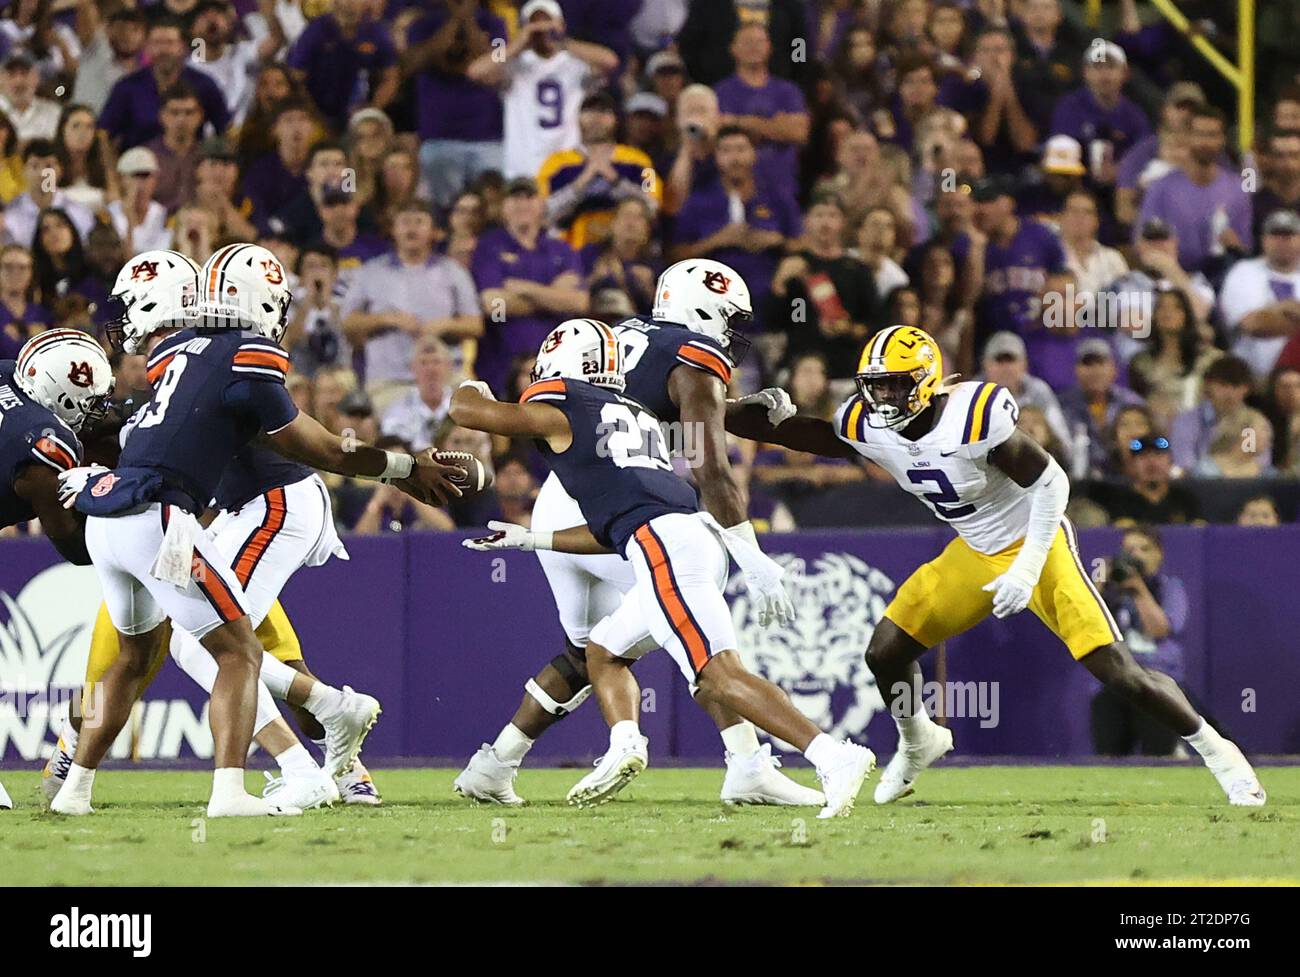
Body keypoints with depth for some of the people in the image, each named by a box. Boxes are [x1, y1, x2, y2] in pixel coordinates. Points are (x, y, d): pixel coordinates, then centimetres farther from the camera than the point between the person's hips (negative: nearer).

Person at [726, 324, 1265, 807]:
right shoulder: (867, 427, -11)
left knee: (1116, 669, -15)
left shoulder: (975, 417, -31)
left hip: (1037, 544, -7)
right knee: (885, 651, 1)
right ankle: (918, 742, 32)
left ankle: (1212, 748, 3)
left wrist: (1027, 571, -25)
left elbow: (1050, 483, -23)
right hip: (975, 554, 7)